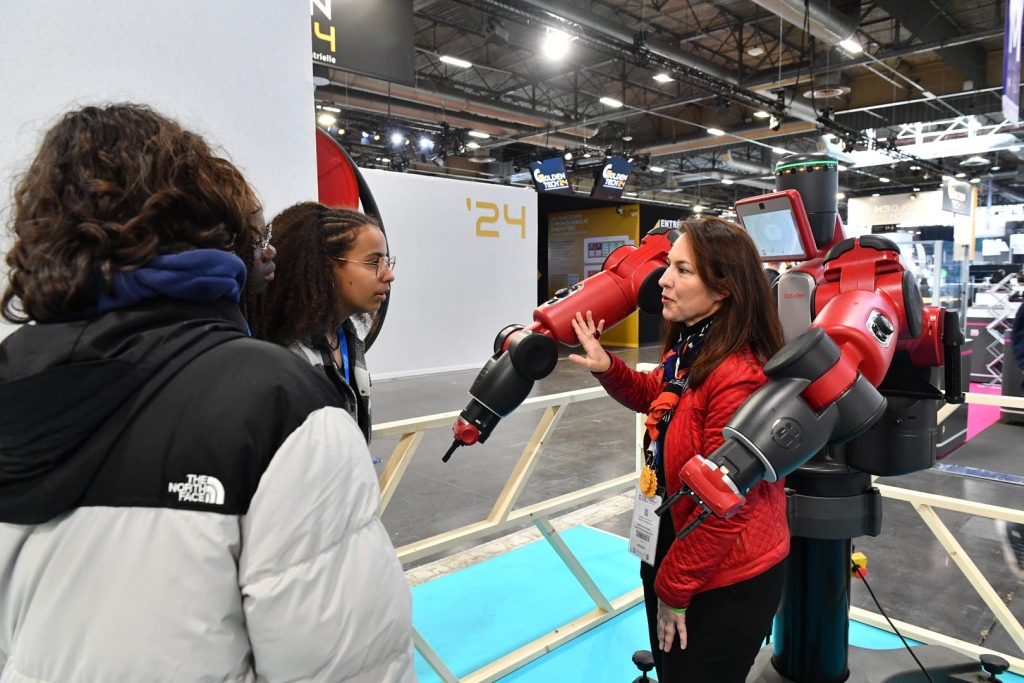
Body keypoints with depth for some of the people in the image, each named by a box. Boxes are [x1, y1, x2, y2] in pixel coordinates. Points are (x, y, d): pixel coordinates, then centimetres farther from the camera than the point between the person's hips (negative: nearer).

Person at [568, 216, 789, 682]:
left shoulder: (738, 378, -29)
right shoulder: (688, 347, -2)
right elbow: (658, 399, 20)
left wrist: (674, 589, -13)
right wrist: (607, 368, 1)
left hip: (727, 582, -9)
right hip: (675, 553, 9)